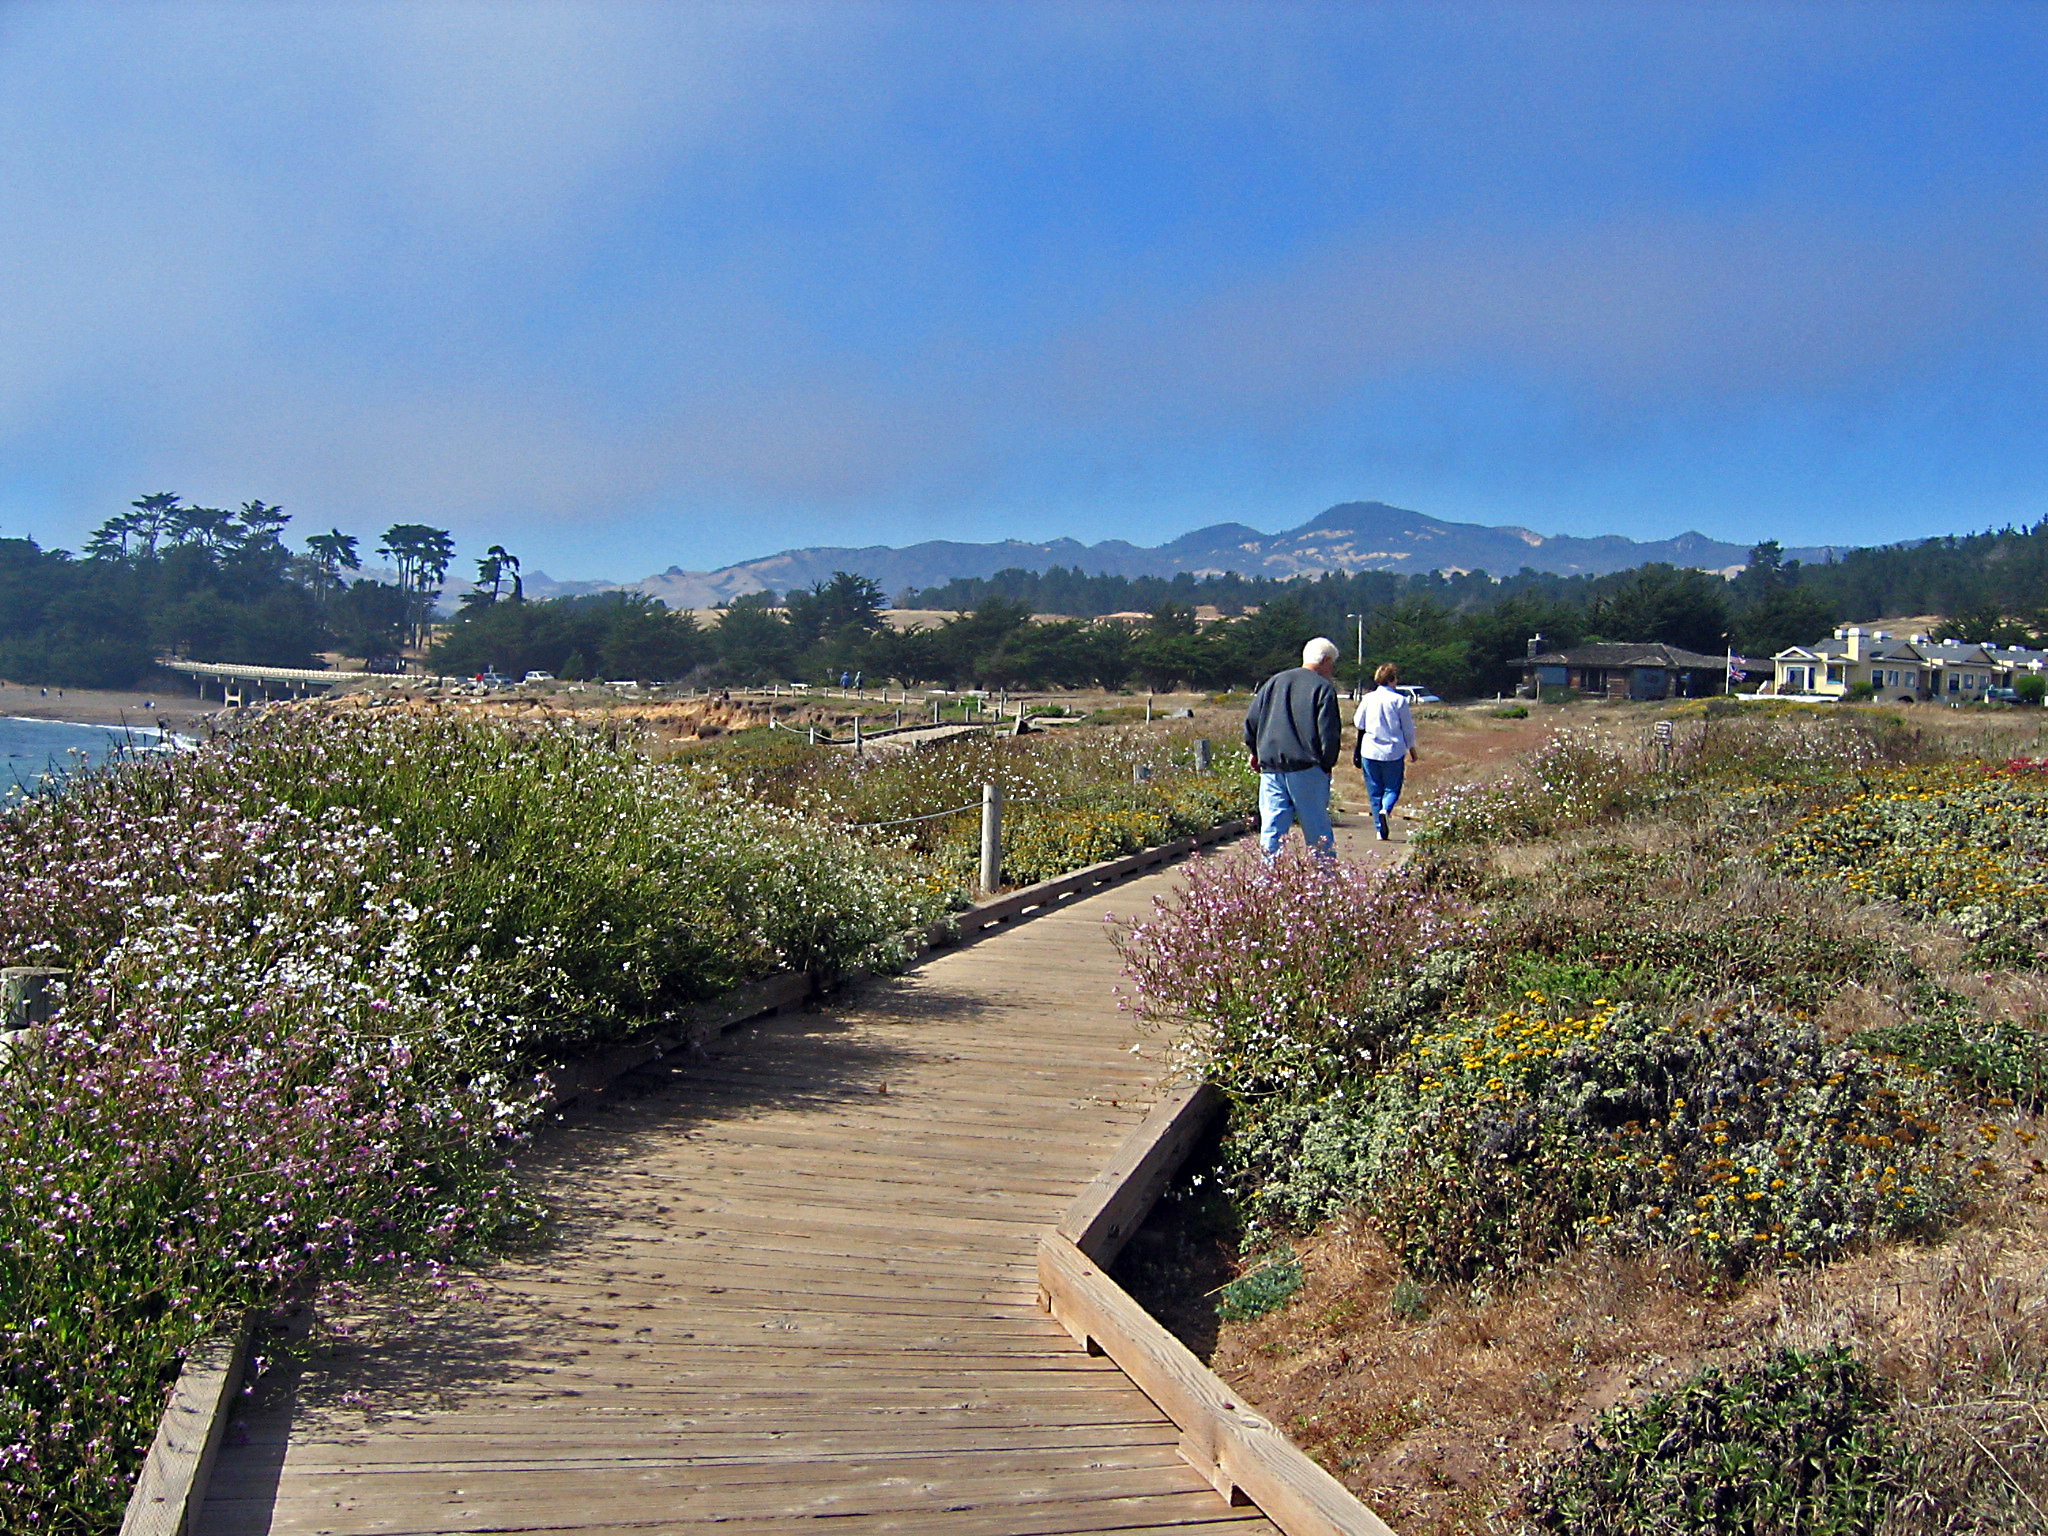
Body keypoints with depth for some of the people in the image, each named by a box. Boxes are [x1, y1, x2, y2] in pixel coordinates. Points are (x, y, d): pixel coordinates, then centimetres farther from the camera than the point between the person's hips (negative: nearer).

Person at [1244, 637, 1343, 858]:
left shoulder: (1274, 682, 13)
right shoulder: (1324, 687, -3)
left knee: (1272, 828, 4)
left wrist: (1256, 752, 24)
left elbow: (1251, 720, 13)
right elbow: (1329, 733, -10)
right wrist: (1327, 764, 3)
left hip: (1271, 768, 4)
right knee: (1318, 832, 5)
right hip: (1307, 769, -4)